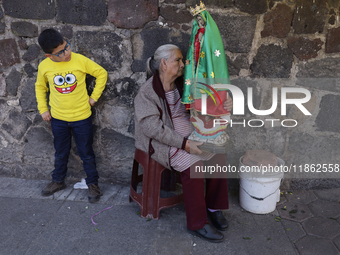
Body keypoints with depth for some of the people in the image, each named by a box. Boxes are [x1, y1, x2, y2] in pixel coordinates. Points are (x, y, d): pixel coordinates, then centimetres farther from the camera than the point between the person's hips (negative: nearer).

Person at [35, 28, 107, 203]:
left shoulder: (80, 60, -16)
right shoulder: (44, 66, -8)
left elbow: (101, 73, -4)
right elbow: (40, 87, 11)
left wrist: (94, 97, -5)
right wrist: (43, 109, 6)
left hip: (82, 117, -2)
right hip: (58, 118, 3)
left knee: (86, 153, 9)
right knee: (61, 153, 20)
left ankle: (92, 184, 26)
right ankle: (58, 181, 41)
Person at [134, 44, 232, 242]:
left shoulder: (182, 85, 6)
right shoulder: (147, 92, -13)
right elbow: (153, 128, -21)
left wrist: (223, 105, -12)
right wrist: (184, 144, -26)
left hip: (189, 136, 7)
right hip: (163, 143, -7)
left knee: (219, 157, -11)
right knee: (194, 165, -28)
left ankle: (214, 207, 8)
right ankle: (197, 223, -14)